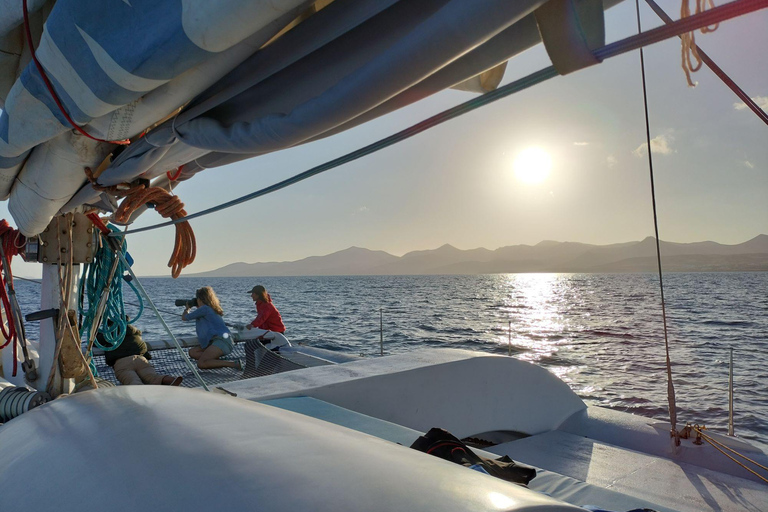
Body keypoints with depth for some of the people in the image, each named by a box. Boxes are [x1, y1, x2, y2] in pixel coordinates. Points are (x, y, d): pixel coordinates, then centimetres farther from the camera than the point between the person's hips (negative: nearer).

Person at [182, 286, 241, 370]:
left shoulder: (204, 308, -6)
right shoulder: (212, 309, 20)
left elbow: (184, 318, 6)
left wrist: (187, 308, 26)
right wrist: (198, 308, 35)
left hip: (222, 341, -9)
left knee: (201, 364, -17)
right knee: (192, 352, 12)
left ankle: (233, 364, -19)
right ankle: (218, 361, 0)